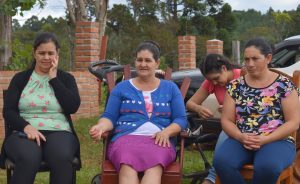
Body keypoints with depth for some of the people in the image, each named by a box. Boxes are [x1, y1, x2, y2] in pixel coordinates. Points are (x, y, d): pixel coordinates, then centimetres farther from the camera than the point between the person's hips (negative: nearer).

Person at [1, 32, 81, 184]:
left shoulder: (66, 78, 15)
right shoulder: (20, 78, 14)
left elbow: (72, 107, -2)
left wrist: (53, 78, -1)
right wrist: (26, 126, -15)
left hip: (58, 132, 0)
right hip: (25, 132, 0)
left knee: (62, 158, -37)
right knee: (27, 159, -37)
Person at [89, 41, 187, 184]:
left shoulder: (170, 88, 21)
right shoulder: (122, 87, 20)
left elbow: (181, 119, 13)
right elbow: (109, 117, 14)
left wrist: (166, 132, -8)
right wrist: (100, 127, -10)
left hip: (159, 140, 0)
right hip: (126, 138, 0)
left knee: (154, 167, -39)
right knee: (128, 167, -38)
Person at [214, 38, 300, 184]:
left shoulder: (284, 85, 1)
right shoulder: (235, 86, 9)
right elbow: (226, 120, 9)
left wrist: (264, 140, -15)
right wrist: (241, 137, -13)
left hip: (277, 141, -2)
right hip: (241, 141, 2)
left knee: (268, 166, -37)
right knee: (221, 161, -30)